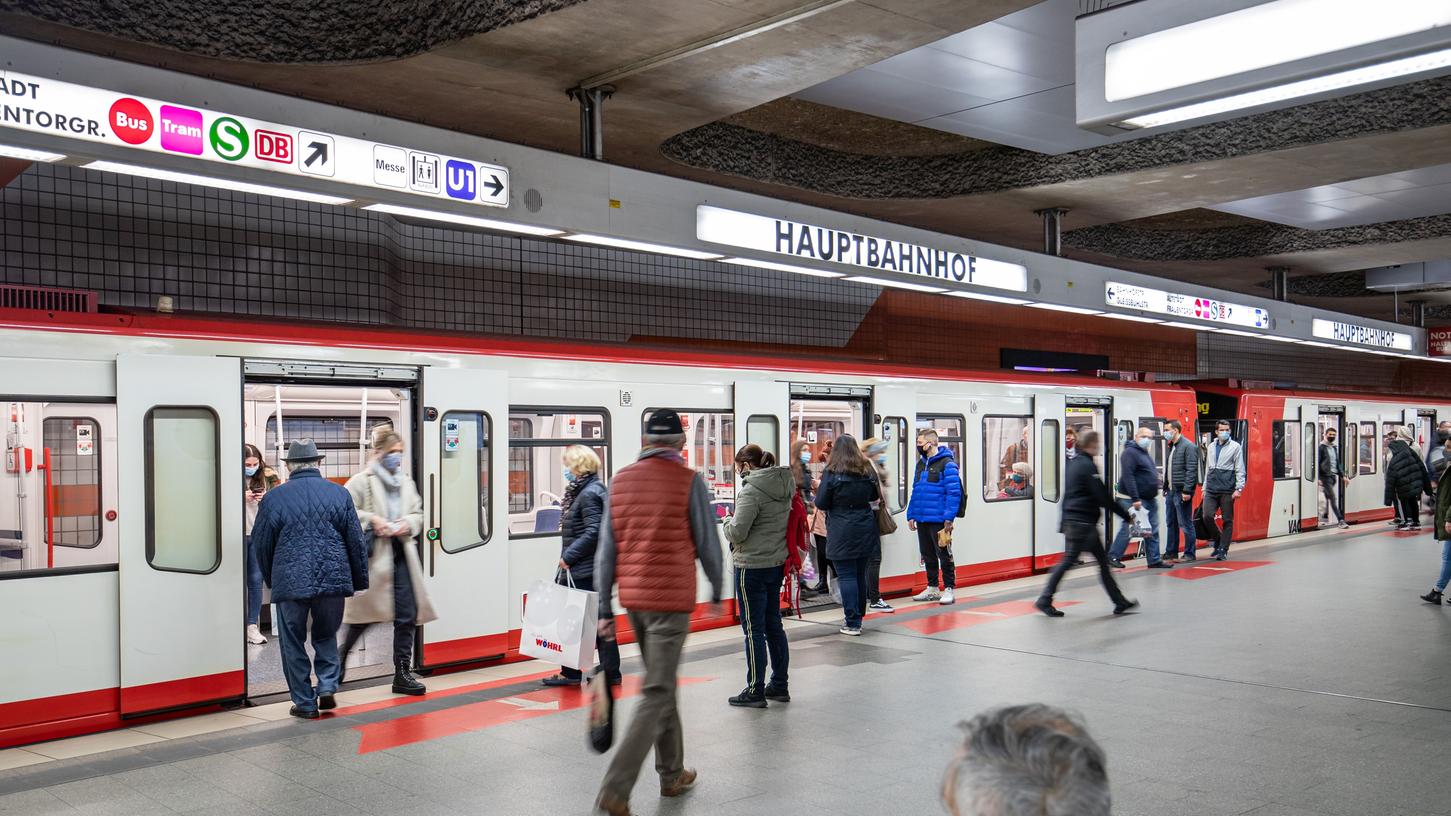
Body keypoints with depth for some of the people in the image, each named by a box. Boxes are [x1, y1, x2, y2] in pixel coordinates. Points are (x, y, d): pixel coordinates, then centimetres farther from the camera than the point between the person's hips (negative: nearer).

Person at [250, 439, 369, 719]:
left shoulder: (274, 497, -2)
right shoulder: (339, 493, 2)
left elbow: (261, 543, 6)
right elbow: (357, 541, 5)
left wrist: (270, 578, 22)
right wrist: (360, 581, 15)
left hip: (290, 582, -2)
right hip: (333, 579, 2)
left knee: (294, 643, 10)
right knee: (326, 636, 21)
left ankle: (305, 702, 13)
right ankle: (327, 685, 6)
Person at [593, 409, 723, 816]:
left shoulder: (620, 481, 5)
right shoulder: (689, 481, -8)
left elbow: (606, 551, 4)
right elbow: (708, 545, -5)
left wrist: (604, 609, 8)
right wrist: (716, 593, 11)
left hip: (633, 599, 6)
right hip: (671, 600, -5)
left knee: (662, 684, 20)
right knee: (655, 695, -3)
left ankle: (672, 775, 30)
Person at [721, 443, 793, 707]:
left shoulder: (751, 491, -17)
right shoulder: (784, 487, 8)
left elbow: (737, 532, -19)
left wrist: (727, 522, 3)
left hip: (752, 566, -8)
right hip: (777, 563, 8)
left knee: (754, 628, -1)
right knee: (773, 624, 16)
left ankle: (755, 691, 5)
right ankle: (779, 685, 23)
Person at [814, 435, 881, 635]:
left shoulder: (832, 473, -11)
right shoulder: (868, 471, 5)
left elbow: (821, 504, -7)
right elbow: (874, 497, 19)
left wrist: (820, 487, 11)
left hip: (842, 533, -5)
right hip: (865, 532, 5)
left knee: (846, 576, -2)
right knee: (860, 574, 14)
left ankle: (852, 623, -3)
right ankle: (857, 617, 25)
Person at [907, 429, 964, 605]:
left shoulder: (947, 464, -11)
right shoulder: (921, 463, 14)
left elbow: (954, 492, -15)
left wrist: (948, 518, -21)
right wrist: (911, 515, 11)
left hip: (939, 521, -8)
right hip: (921, 520, 8)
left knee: (944, 555, 1)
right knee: (927, 555, 15)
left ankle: (949, 589, 10)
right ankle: (932, 588, 26)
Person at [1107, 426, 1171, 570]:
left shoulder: (1145, 453, 19)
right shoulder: (1130, 452, -12)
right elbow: (1128, 476, -21)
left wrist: (1153, 496, 19)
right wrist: (1135, 499, -25)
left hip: (1150, 500, 9)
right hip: (1135, 500, -9)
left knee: (1153, 531, 8)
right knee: (1127, 528, -5)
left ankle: (1155, 560, 12)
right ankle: (1113, 557, 4)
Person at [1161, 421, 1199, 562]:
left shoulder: (1188, 446, -11)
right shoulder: (1171, 446, 16)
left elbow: (1191, 470, -16)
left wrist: (1187, 490, -20)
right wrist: (1166, 487, 14)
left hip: (1181, 492, -9)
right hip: (1171, 491, 9)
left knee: (1185, 524, -3)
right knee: (1171, 523, 13)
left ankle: (1190, 554, 5)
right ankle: (1171, 553, 21)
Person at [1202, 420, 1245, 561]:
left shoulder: (1235, 446, 1)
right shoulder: (1211, 446, 15)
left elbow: (1240, 469, -3)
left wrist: (1239, 488, -11)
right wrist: (1205, 487, 17)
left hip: (1227, 491, -4)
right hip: (1211, 490, 4)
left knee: (1227, 520, 1)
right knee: (1207, 516, -7)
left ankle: (1223, 550, 7)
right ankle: (1219, 539, 16)